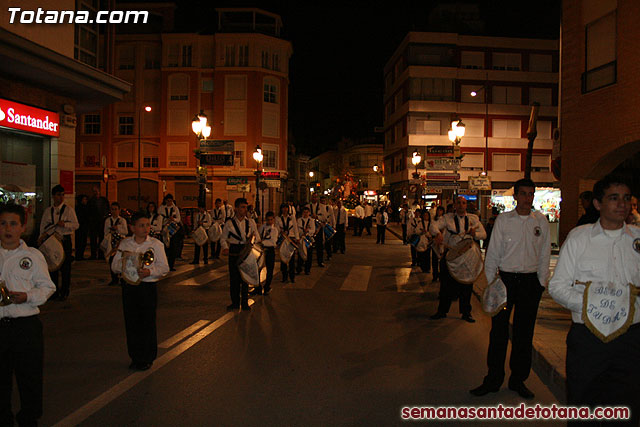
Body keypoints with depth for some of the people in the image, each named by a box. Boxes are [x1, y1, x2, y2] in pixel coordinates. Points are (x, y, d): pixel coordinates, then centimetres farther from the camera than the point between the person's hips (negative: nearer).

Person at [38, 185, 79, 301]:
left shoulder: (69, 209, 0)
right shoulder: (48, 211, 10)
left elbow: (76, 225, -3)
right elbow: (43, 226, 14)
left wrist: (64, 224, -18)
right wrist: (41, 239, 2)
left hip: (65, 240, -3)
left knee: (65, 267, -1)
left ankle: (64, 292, 9)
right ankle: (54, 292, 18)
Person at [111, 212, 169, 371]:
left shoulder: (156, 244, -2)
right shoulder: (124, 244, 6)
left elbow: (164, 267, -3)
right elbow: (114, 265, 6)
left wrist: (149, 272, -21)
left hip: (148, 286, -3)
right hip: (129, 287, 3)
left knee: (148, 323, 3)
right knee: (131, 322, 9)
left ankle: (147, 358, 19)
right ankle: (135, 357, 26)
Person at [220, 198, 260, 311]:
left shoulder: (250, 222, 4)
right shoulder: (229, 223, 1)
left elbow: (257, 237, 8)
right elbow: (223, 239, 5)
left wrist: (253, 239, -15)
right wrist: (225, 248, -13)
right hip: (233, 252, 0)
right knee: (234, 278, 5)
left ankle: (245, 303, 15)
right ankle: (235, 302, 20)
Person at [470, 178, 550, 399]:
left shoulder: (541, 221, 4)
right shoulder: (503, 220, -1)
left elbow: (544, 254, 8)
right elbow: (493, 252, 0)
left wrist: (541, 282, 5)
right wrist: (491, 282, -4)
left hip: (531, 282, 2)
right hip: (505, 279, -2)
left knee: (524, 333, 10)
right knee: (499, 331, 1)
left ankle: (518, 380, 25)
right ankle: (493, 380, 15)